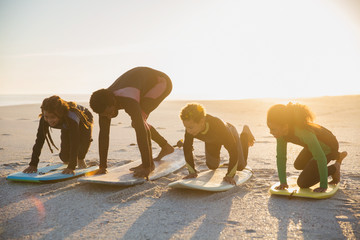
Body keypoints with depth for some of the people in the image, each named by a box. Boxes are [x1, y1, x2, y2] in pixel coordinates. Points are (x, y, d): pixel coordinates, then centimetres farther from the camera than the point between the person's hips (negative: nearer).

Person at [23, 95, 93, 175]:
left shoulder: (71, 117, -49)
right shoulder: (44, 119, -35)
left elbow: (74, 143, -50)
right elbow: (39, 141, -34)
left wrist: (71, 167, -53)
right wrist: (33, 164, -39)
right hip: (67, 127, 3)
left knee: (85, 139, -34)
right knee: (65, 157, -12)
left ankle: (80, 159, -1)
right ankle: (66, 159, 28)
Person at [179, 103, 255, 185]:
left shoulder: (218, 125, -49)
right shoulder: (190, 129, -37)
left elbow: (233, 151, -40)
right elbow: (187, 149, -22)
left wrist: (229, 176, -35)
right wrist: (192, 172, -19)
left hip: (229, 134, -3)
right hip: (212, 141, 3)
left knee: (240, 167, 14)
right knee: (212, 166, 17)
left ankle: (245, 133, 30)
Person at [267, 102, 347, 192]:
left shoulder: (304, 133, -42)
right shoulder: (281, 131, -22)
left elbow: (321, 159, -34)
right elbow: (281, 157, -14)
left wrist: (323, 186, -28)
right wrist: (283, 182, -18)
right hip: (316, 144, 7)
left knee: (303, 183, -9)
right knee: (298, 165, 29)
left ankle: (334, 168, 10)